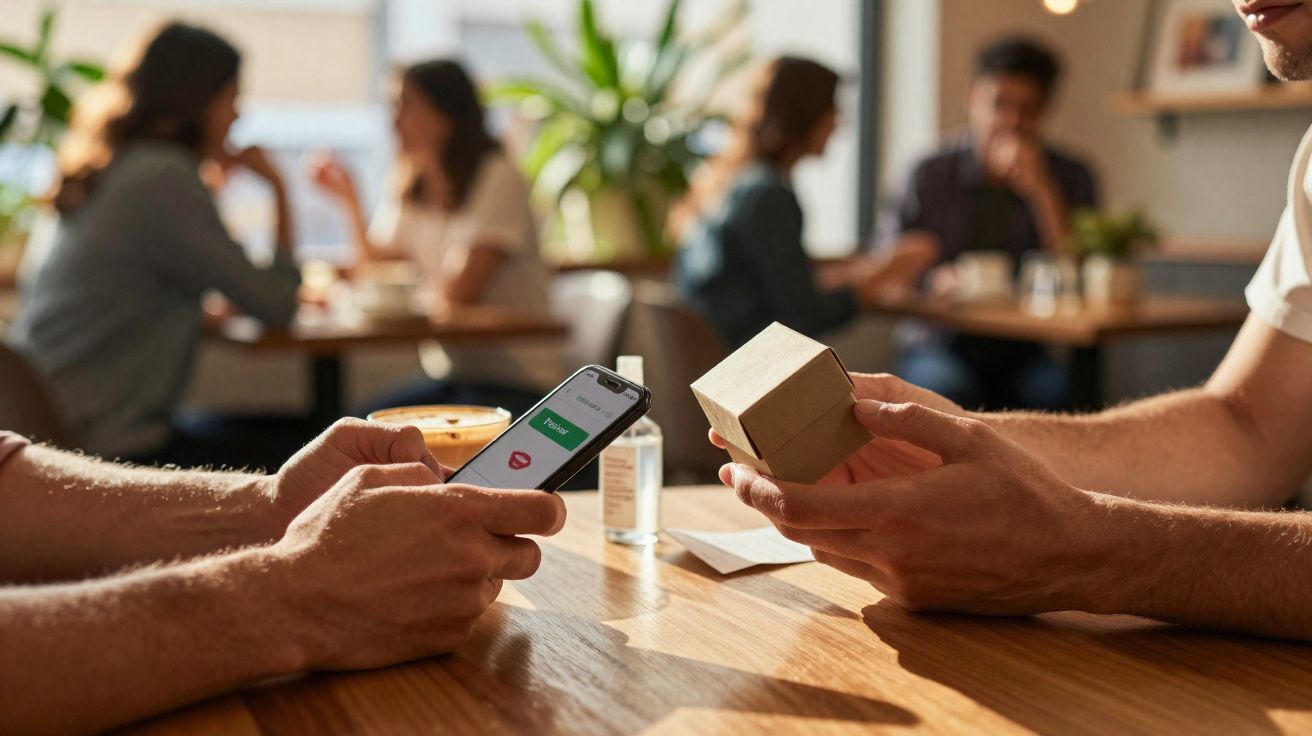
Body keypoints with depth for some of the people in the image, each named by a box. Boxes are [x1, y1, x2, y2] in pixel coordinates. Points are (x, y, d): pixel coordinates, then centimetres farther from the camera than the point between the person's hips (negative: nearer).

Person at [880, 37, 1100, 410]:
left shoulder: (1070, 178, 5)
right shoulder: (933, 173, 2)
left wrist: (1040, 190, -14)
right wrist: (936, 277, -20)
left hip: (1024, 353, 1)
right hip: (942, 346, -1)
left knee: (1056, 389, -31)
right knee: (946, 386, -34)